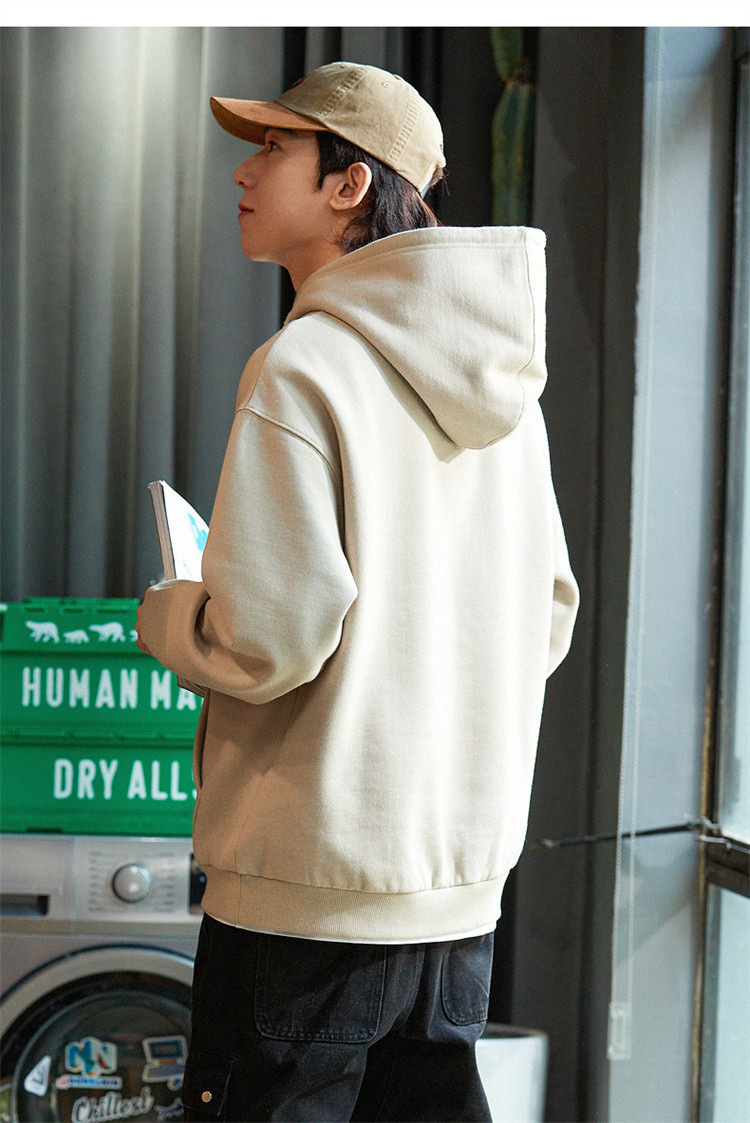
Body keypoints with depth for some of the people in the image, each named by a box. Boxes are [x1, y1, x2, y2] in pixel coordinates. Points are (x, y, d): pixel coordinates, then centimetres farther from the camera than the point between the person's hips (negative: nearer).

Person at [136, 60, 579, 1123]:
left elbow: (268, 639, -19)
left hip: (310, 883, -7)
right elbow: (544, 623, 14)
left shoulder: (302, 370, -14)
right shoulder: (501, 386, 9)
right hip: (462, 877, 7)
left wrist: (164, 614, 0)